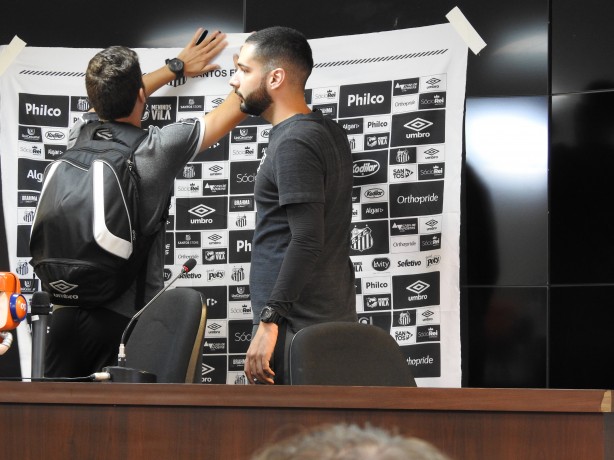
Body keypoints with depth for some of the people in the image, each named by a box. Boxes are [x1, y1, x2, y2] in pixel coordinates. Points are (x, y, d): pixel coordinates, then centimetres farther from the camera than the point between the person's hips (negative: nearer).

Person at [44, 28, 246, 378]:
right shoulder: (160, 149, -10)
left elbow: (113, 103, 25)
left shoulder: (79, 138, 2)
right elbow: (235, 109, 3)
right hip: (124, 318, -4)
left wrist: (177, 66, 36)